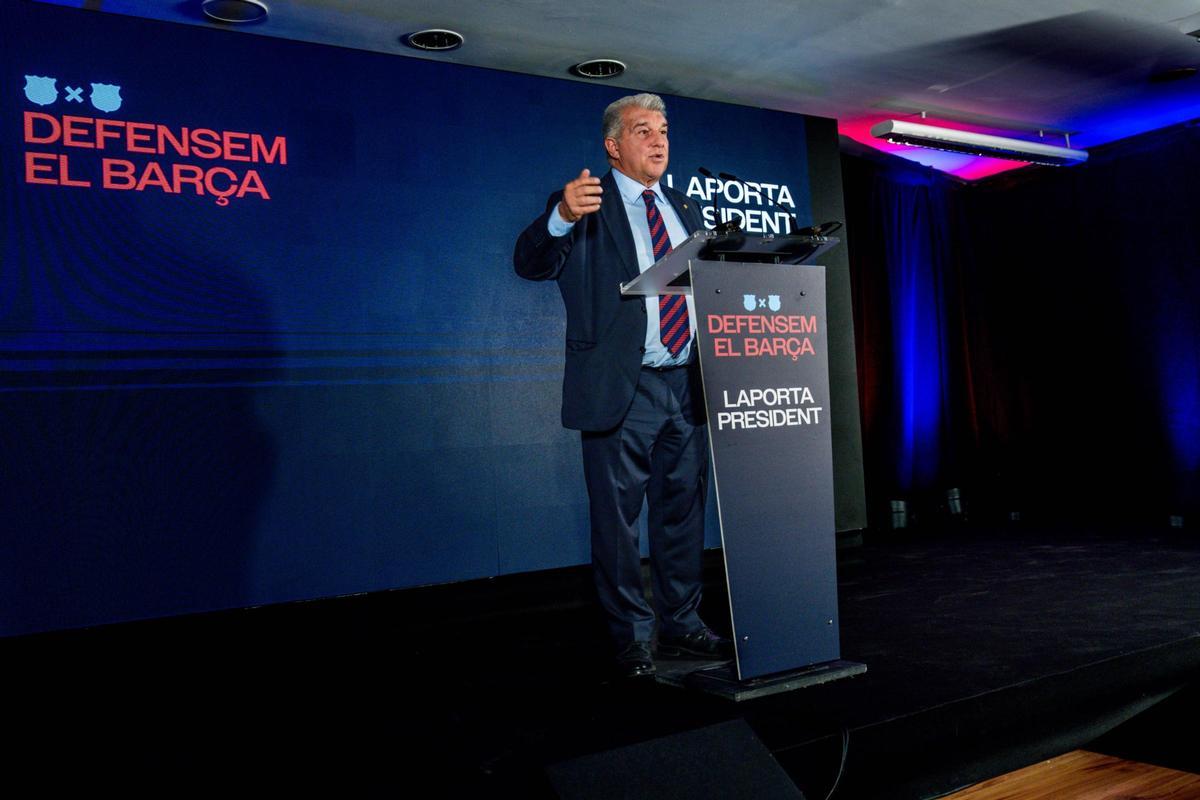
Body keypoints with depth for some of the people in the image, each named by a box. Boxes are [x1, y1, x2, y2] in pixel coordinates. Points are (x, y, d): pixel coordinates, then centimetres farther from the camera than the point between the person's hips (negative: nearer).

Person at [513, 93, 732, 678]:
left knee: (683, 512, 13)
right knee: (617, 517, 2)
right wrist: (561, 218, -34)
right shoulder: (586, 205, -1)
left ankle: (682, 625, 27)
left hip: (687, 385, 6)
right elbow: (529, 263, -15)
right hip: (620, 389, -6)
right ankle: (632, 638, 16)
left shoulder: (685, 209, 18)